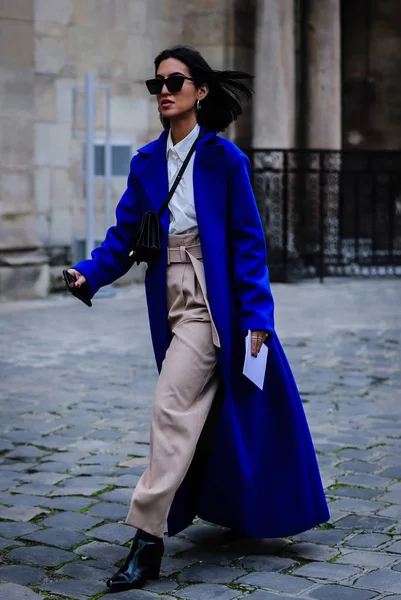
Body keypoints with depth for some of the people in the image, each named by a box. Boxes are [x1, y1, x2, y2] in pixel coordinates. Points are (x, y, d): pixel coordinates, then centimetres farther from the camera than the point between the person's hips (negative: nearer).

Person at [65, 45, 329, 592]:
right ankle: (232, 507, 34)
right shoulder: (147, 163, 9)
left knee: (172, 408, -14)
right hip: (170, 300, 6)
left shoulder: (224, 158, -5)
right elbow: (124, 236, 8)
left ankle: (148, 540, -12)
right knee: (199, 412, 16)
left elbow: (247, 240, -6)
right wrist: (91, 273, -10)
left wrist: (256, 315, -10)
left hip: (211, 299, -6)